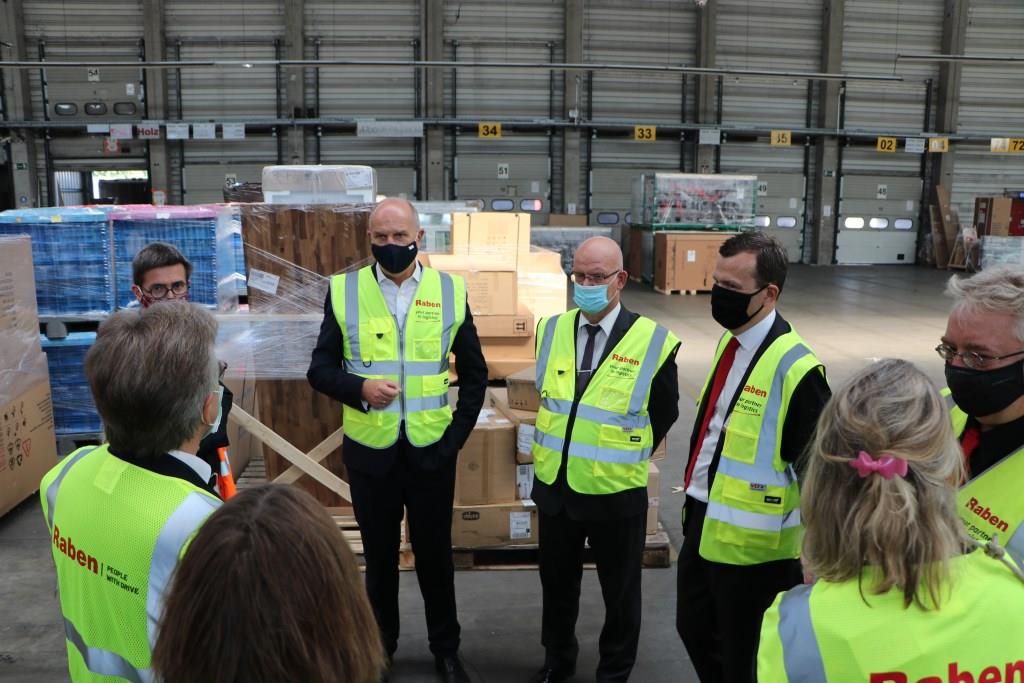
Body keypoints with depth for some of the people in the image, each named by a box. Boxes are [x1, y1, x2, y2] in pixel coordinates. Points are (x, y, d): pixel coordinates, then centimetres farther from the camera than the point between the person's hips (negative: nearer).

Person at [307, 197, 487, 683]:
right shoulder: (344, 291, -3)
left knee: (435, 551, 13)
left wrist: (458, 432, -3)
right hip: (370, 449, 0)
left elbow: (474, 373, 5)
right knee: (378, 552, 16)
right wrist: (359, 388, -21)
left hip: (432, 448, 0)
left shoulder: (451, 290, -1)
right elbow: (319, 369, -2)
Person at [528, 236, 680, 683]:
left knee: (619, 590, 16)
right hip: (554, 484, 4)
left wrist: (629, 456, 4)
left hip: (615, 491, -4)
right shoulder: (552, 330, -2)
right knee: (556, 582, 21)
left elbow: (665, 412, 0)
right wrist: (565, 442, 11)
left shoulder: (652, 341, -14)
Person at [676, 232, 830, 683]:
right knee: (694, 629, 24)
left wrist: (808, 553, -13)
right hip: (703, 523, 8)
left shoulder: (794, 367, -23)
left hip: (752, 544, -8)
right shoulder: (730, 341, 4)